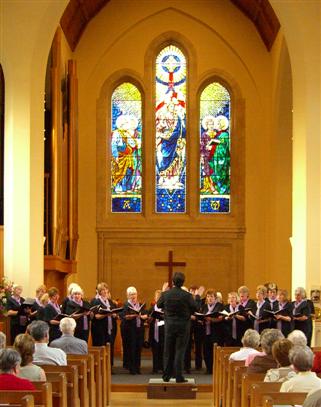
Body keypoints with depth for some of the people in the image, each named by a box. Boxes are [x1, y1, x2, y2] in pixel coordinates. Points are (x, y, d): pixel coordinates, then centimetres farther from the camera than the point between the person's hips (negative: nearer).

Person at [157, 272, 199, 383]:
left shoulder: (166, 294, -6)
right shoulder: (187, 295, -14)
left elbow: (159, 305, 9)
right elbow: (195, 308, -9)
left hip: (169, 325, 2)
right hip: (183, 325, -2)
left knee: (168, 351, 12)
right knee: (180, 351, 1)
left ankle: (166, 376, 17)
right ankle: (178, 377, -2)